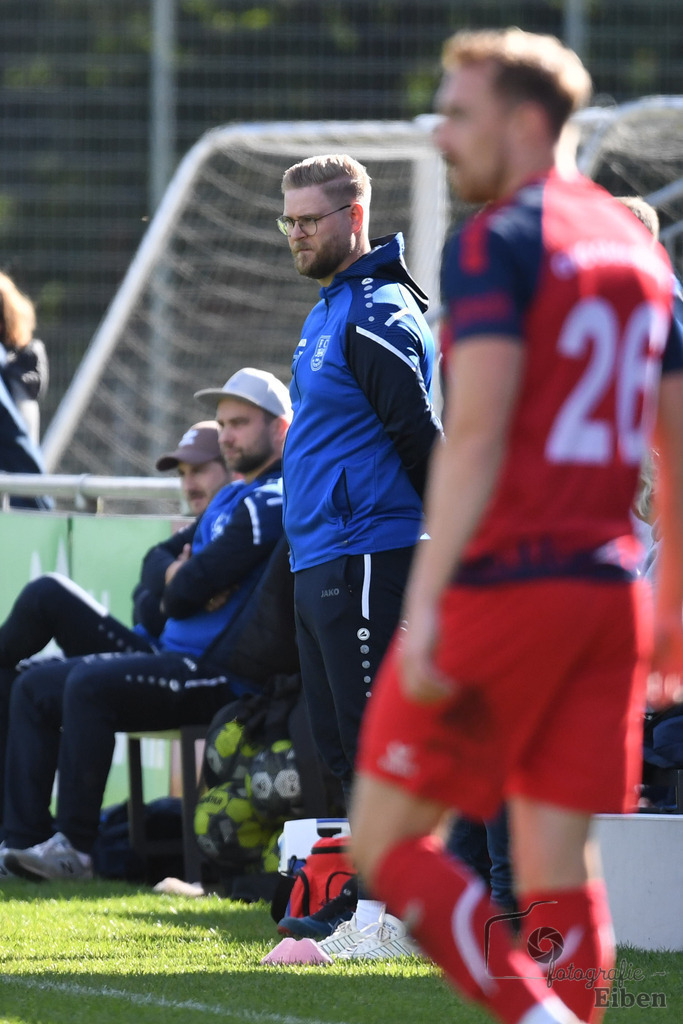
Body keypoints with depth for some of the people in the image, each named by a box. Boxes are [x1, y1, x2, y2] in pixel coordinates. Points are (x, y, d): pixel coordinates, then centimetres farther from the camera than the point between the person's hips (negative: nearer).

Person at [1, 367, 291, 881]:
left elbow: (188, 591, -16)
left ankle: (74, 847, -27)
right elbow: (165, 579, 21)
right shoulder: (231, 497, 22)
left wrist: (183, 580, 6)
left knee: (89, 684, -30)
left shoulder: (270, 501, -12)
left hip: (217, 674, -11)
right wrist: (182, 577, -1)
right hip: (178, 656, 11)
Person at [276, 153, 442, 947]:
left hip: (364, 556, -10)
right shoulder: (331, 309, 17)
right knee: (340, 743, 11)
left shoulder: (378, 315, -14)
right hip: (317, 559, 10)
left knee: (373, 738, -8)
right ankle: (357, 903, 16)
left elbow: (419, 436, -15)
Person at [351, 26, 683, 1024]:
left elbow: (477, 432, -17)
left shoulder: (496, 240, -8)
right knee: (559, 866, 7)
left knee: (385, 839, 1)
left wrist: (424, 599, -19)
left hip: (505, 579, -7)